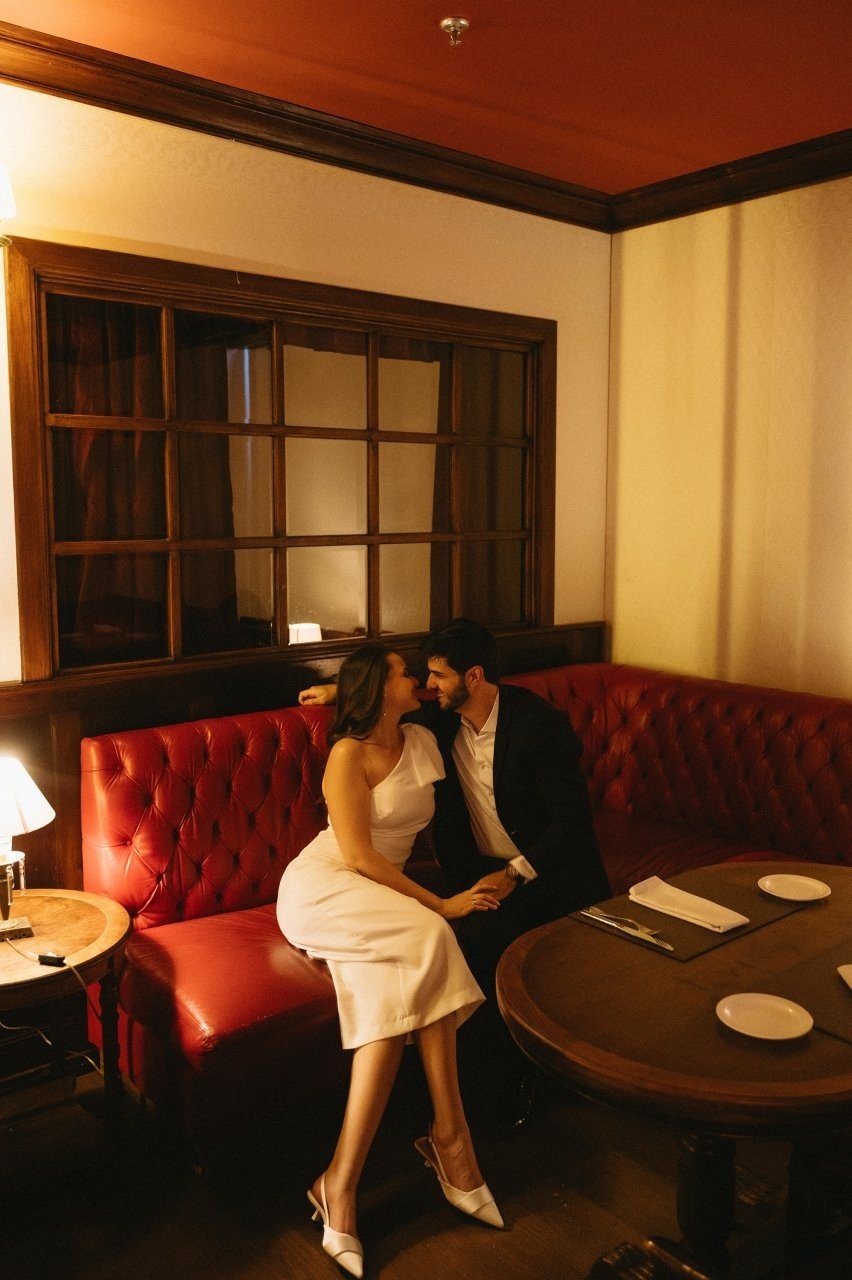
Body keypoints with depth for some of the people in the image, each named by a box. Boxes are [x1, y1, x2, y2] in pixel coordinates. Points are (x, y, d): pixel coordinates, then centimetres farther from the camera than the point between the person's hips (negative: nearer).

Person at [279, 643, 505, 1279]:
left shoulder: (423, 741, 11)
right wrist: (439, 905, -17)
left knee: (397, 989, -27)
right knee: (424, 941, -32)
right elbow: (358, 855, -16)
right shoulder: (348, 755, -9)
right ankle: (451, 1137, -28)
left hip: (382, 898, 6)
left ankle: (342, 1182, -26)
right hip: (321, 888, -6)